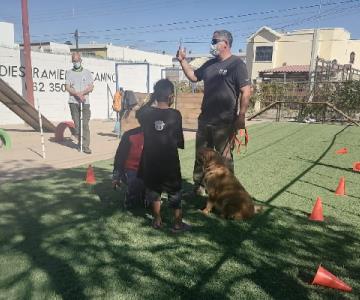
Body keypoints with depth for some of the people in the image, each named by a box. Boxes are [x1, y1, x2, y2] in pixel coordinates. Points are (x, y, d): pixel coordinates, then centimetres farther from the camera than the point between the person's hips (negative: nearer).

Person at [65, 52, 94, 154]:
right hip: (73, 102, 1)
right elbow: (67, 87, -1)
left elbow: (91, 87, 3)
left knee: (85, 124, -6)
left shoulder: (87, 72, 11)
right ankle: (80, 141, 17)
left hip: (85, 102, 0)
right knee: (76, 123, 1)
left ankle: (86, 146, -6)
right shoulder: (69, 73, 10)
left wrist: (81, 93, -13)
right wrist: (77, 94, -16)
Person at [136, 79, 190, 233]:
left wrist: (151, 100, 17)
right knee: (175, 191, 12)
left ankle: (157, 220, 27)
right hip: (170, 161, -2)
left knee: (154, 189, 18)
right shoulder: (175, 114, -12)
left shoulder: (146, 113, -5)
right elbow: (180, 142, -8)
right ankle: (178, 223, 20)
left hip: (151, 160, 3)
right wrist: (179, 144, 14)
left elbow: (138, 112, 20)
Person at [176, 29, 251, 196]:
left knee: (224, 158, 3)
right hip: (204, 119, 7)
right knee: (201, 155, 15)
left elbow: (246, 91, -13)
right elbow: (193, 76, 24)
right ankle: (198, 186, 30)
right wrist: (182, 60, 13)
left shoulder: (236, 63, -8)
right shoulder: (210, 64, 13)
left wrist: (241, 116, -18)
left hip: (224, 122, -7)